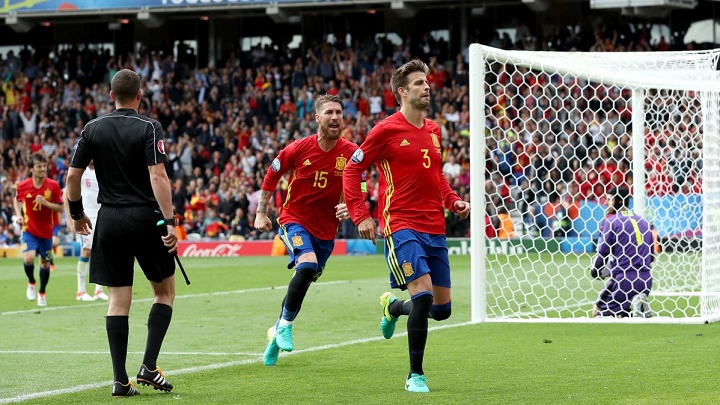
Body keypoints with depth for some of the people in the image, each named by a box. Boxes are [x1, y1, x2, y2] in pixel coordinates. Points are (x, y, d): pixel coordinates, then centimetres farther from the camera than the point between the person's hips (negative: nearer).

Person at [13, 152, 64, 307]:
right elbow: (16, 199, 14)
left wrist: (46, 203, -21)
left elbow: (60, 208, -5)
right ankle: (31, 283, 7)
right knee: (28, 258, -22)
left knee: (45, 263, 11)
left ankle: (42, 293, 32)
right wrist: (18, 215, -1)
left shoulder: (53, 185, -9)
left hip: (46, 231, 1)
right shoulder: (23, 186, -8)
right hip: (29, 230, -1)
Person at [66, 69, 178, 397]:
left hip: (109, 221, 3)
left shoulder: (92, 129, 4)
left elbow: (73, 175, 4)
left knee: (118, 299, 4)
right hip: (145, 219, -3)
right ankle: (149, 366, 0)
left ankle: (120, 380, 0)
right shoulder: (149, 129, -6)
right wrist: (169, 222, -18)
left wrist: (77, 214, 18)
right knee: (165, 291, 12)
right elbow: (158, 177, -16)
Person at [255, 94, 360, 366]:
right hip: (294, 219, -3)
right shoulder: (299, 149, -12)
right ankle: (286, 325, -12)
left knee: (303, 283, 12)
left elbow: (354, 189, 4)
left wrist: (349, 208, -18)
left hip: (326, 229, 3)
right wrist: (261, 212, 6)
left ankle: (277, 332, 35)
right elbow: (272, 175, 4)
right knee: (307, 265, -29)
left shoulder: (351, 152, -8)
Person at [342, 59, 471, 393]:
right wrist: (361, 215, -10)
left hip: (434, 228, 7)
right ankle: (415, 375, -7)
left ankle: (393, 307, 40)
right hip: (401, 226, -7)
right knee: (423, 293, -20)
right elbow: (351, 171, -2)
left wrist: (453, 201, 10)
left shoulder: (434, 131, 14)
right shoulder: (387, 130, -6)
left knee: (441, 309, 7)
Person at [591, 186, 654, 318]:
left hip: (623, 279, -6)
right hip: (645, 281, 6)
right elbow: (651, 256, 18)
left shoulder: (611, 221, -5)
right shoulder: (643, 222, 14)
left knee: (598, 311, 7)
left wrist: (595, 271, 13)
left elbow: (603, 252, -6)